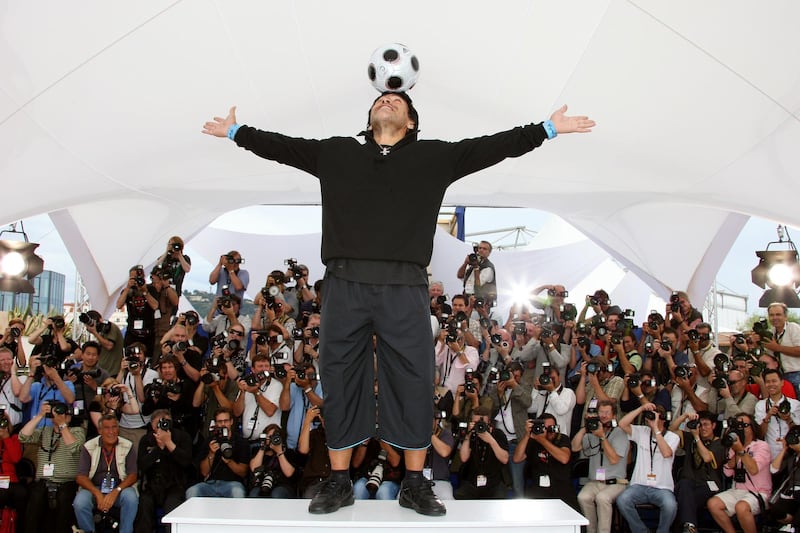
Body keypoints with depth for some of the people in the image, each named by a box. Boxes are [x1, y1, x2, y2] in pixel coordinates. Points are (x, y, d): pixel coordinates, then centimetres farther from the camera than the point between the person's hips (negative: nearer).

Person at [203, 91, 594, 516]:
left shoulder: (435, 156, 14)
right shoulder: (334, 152, 18)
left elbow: (497, 145, 13)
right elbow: (279, 145, 25)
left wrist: (547, 128, 11)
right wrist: (235, 131, 28)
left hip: (404, 289, -1)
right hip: (345, 284, 1)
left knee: (413, 384, 2)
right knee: (340, 382, 6)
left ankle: (414, 485, 17)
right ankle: (339, 482, 19)